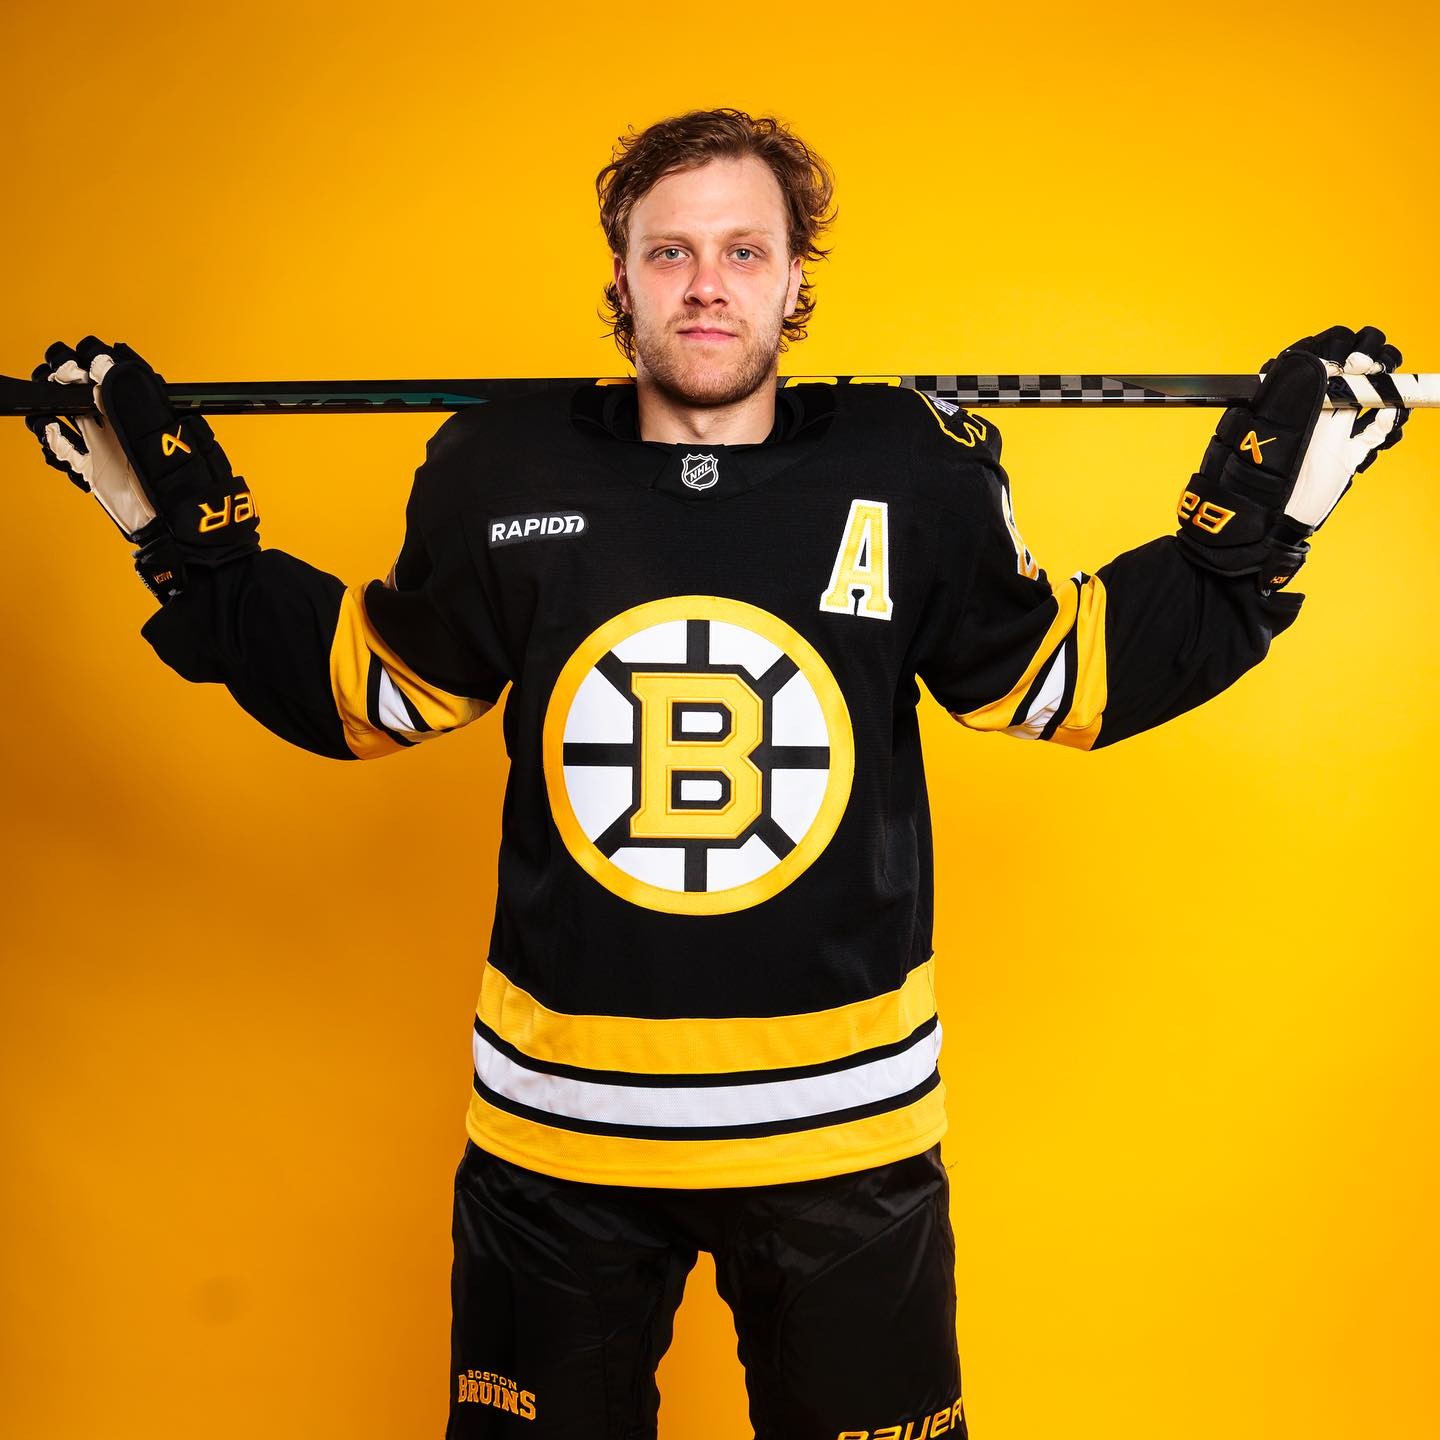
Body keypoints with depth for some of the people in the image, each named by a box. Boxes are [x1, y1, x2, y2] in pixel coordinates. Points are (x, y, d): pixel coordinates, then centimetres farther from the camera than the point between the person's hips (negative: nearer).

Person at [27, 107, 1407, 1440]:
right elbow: (369, 689, 10)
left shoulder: (920, 475, -6)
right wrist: (185, 531, 6)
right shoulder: (500, 472, -4)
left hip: (850, 1120, 0)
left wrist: (1253, 523, 2)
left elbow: (1060, 676, 7)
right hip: (552, 1118, 1)